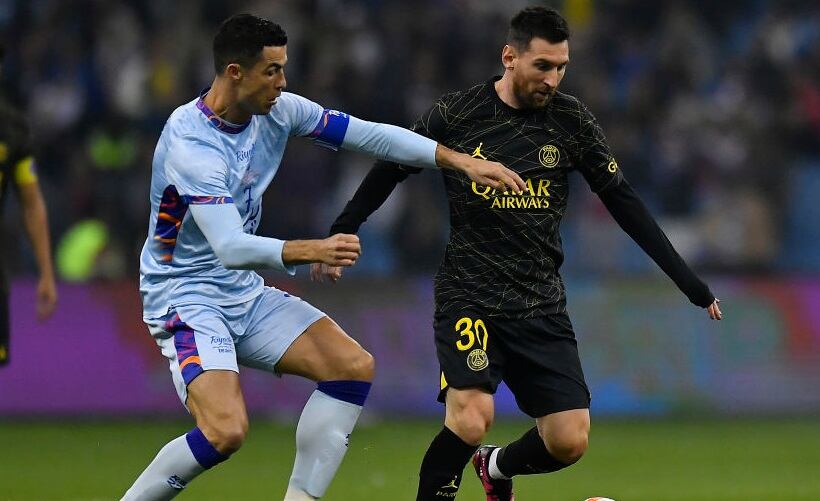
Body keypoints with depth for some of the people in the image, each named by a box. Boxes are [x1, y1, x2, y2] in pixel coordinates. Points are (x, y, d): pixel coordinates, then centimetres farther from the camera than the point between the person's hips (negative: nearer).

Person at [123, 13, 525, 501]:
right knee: (226, 431, -26)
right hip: (185, 296, -8)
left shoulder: (276, 110, -3)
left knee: (354, 366, -5)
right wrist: (310, 251, -49)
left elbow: (368, 134, 2)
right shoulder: (190, 143, -26)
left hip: (245, 294, 8)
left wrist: (460, 160, -5)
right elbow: (229, 247, -34)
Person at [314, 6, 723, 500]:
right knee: (471, 420, -25)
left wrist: (690, 283, 4)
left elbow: (624, 202, 6)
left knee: (570, 441, -5)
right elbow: (387, 174, 7)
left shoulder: (571, 120, 0)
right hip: (470, 294, -3)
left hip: (542, 302, 3)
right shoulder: (456, 115, -7)